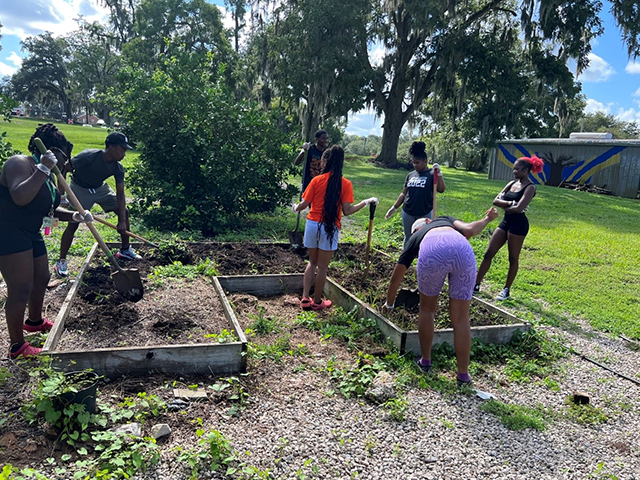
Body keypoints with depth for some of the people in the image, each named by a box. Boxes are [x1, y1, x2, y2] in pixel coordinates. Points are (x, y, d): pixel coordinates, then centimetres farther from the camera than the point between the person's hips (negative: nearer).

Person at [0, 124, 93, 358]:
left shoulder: (47, 174, 11)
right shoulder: (19, 163, -17)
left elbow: (49, 208, 18)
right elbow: (20, 197, -34)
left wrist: (74, 216, 2)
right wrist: (43, 169, -31)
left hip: (31, 234, 10)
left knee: (41, 279, 23)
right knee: (21, 289, -7)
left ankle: (35, 321, 47)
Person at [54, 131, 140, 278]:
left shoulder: (118, 168, -18)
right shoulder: (88, 156, -33)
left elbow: (120, 194, -17)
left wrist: (122, 221, -23)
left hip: (100, 188, 5)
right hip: (80, 189, -5)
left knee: (124, 211, -1)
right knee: (73, 224, -13)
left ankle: (125, 250, 13)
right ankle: (61, 262, 1)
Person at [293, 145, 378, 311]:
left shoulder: (317, 180, -4)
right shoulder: (345, 184, -6)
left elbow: (304, 204, -3)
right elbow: (347, 211, -10)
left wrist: (296, 208, 20)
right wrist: (366, 202, 3)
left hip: (312, 224, 2)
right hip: (330, 228, -2)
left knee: (312, 262, 20)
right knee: (322, 266, 11)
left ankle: (305, 298, 18)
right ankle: (317, 302, 22)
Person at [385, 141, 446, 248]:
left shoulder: (432, 174, -6)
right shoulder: (410, 175, 7)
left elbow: (441, 189, -19)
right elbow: (404, 194, 13)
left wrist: (439, 173, -27)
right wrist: (394, 207, 10)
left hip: (425, 214, -5)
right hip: (408, 213, 5)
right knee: (408, 239, 16)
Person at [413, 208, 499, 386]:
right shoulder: (445, 220, 42)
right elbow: (469, 230, 17)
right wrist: (487, 219, 37)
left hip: (432, 251, -1)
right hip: (462, 250, 1)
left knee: (426, 309, 26)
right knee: (460, 319, 14)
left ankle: (425, 362, 39)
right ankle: (463, 376, 25)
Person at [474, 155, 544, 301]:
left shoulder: (530, 187, -10)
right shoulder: (512, 184, 11)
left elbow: (519, 209, -22)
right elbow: (496, 200, 3)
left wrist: (504, 206, -5)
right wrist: (510, 203, -14)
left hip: (518, 224, -8)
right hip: (506, 222, 8)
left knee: (513, 259, 4)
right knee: (488, 254, 4)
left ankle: (506, 290, 16)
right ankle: (476, 285, 9)